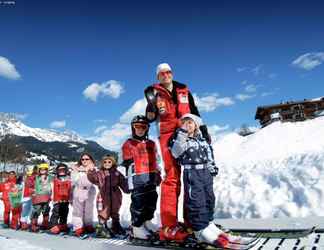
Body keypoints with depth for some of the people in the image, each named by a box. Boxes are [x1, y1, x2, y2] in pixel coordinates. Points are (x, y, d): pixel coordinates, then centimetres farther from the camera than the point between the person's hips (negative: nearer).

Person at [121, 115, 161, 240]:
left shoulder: (151, 144, 16)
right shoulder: (128, 144, -1)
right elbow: (127, 162, -1)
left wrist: (158, 174, 19)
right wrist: (128, 162, -20)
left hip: (151, 177, 6)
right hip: (137, 179, -6)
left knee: (151, 201, 13)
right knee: (138, 202, -4)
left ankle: (147, 221, 31)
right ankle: (136, 227, 9)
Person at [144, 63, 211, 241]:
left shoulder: (183, 91, 16)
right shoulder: (155, 92, 7)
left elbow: (194, 112, 18)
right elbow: (150, 118, 1)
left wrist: (203, 130, 11)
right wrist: (151, 103, -17)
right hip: (168, 135, -4)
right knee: (172, 177, -12)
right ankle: (169, 226, -9)